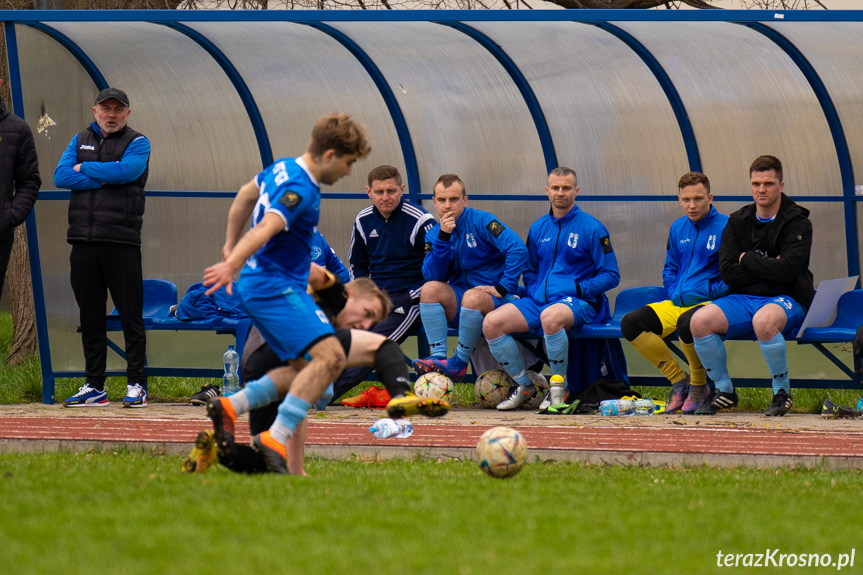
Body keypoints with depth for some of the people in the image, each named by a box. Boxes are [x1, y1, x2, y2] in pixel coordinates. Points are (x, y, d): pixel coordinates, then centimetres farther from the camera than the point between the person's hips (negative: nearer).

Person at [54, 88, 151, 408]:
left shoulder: (137, 143, 5)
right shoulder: (80, 141, 16)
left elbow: (125, 171, -15)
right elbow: (61, 176, 1)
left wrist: (84, 169, -3)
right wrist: (104, 177, -8)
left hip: (122, 241, -4)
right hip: (84, 241, 4)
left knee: (130, 315, -3)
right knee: (90, 316, 7)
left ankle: (136, 384, 1)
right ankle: (94, 386, 12)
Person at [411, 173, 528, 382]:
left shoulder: (481, 222, -10)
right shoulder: (433, 234, 6)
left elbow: (518, 250, -21)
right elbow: (433, 276, -7)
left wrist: (502, 289, -22)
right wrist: (443, 237, -17)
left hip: (496, 301, -5)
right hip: (459, 299, 5)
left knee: (473, 297, -36)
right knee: (430, 288, -22)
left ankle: (459, 363, -21)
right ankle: (438, 358, -25)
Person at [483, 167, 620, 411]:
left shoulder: (592, 228, 0)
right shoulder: (538, 229, 16)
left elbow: (611, 276, -1)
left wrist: (578, 289, -12)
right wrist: (532, 293, 6)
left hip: (578, 302, -6)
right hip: (538, 299, 6)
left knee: (550, 317, -42)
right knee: (491, 323, -18)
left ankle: (559, 388, -21)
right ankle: (524, 385, 0)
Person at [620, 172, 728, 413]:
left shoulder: (725, 227, -7)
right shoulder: (678, 229, 15)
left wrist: (709, 292, -16)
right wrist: (675, 293, 5)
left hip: (711, 303, -7)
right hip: (678, 304, 7)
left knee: (687, 323, -39)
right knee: (630, 323, -10)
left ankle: (699, 386, -12)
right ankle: (678, 381, -2)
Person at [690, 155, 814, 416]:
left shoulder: (798, 223, -4)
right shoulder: (738, 221, 9)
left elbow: (788, 270, -19)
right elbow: (728, 272, -1)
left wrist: (747, 259, -7)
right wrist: (769, 267, -10)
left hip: (787, 299, -4)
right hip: (743, 298, 5)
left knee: (763, 321, -41)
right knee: (700, 321, -24)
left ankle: (782, 390, -17)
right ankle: (724, 390, -3)